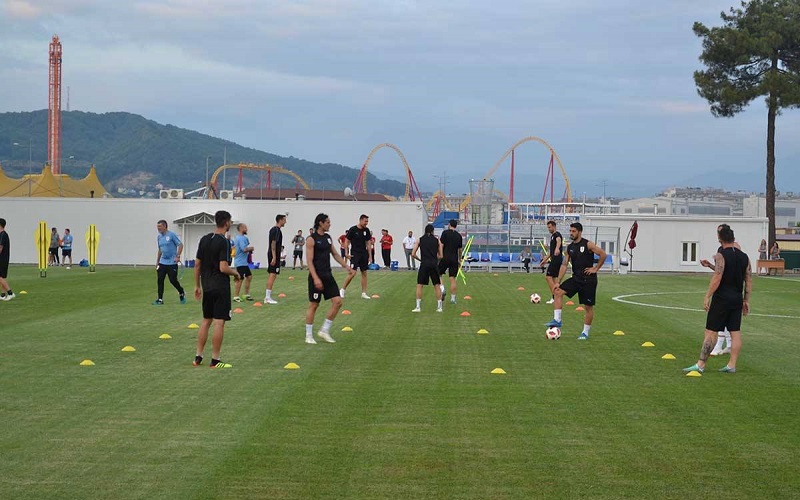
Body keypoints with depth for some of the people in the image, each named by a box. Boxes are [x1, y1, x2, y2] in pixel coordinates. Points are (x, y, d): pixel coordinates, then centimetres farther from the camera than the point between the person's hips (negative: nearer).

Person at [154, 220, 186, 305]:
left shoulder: (172, 235, -8)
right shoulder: (159, 237, 12)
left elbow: (180, 245, -9)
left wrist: (178, 256, -19)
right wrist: (157, 262, 20)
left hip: (172, 263, -6)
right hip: (162, 262, 6)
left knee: (173, 280, -4)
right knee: (160, 280, -3)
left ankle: (181, 293, 22)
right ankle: (160, 299, 0)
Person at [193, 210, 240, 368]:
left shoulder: (204, 240, 6)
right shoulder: (223, 242, -15)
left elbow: (197, 265, 9)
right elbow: (223, 268, -21)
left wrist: (197, 286, 17)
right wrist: (235, 273, -1)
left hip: (207, 287, 7)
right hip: (221, 288, -7)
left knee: (206, 321, 16)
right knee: (219, 322, -3)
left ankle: (198, 357, 16)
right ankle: (215, 360, -2)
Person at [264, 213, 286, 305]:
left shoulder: (273, 229, 16)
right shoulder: (276, 230, -15)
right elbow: (273, 244, -21)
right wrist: (274, 257, -24)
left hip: (272, 255, 10)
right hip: (274, 255, -10)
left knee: (272, 275, 12)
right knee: (273, 275, -10)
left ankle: (268, 297, 14)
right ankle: (268, 297, -12)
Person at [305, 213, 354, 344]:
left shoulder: (328, 237, 11)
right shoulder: (311, 239, -11)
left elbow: (335, 254, 20)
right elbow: (309, 261, -17)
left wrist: (347, 267, 13)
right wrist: (316, 278, -25)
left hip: (328, 276, 7)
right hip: (316, 277, -7)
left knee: (337, 302, -1)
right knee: (313, 305, 0)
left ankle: (324, 331, 9)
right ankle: (309, 336, 11)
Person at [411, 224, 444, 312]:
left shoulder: (420, 240, 7)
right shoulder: (437, 240, 8)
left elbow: (413, 254, 3)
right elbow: (440, 256, 8)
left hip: (424, 264, -1)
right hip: (434, 264, 1)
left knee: (419, 285, 6)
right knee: (437, 286, 10)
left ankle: (418, 307, 0)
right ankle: (439, 307, 10)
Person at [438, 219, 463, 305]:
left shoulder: (445, 233, -4)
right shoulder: (459, 236, 10)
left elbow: (441, 245, -10)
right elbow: (460, 249, 17)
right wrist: (459, 260, 27)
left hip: (445, 258, -4)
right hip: (454, 259, 4)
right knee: (452, 279, 4)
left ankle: (442, 289, -12)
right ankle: (453, 298, 3)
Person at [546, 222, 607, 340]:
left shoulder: (588, 244, -11)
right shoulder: (569, 247, 7)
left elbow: (603, 254, -12)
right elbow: (564, 265, 7)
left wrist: (596, 268, -10)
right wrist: (558, 282, 2)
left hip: (588, 280, -5)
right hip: (576, 278, 5)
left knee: (588, 306, 2)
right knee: (558, 292, -12)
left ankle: (586, 332, 13)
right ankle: (557, 320, -9)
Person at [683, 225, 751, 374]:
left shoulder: (721, 256, -11)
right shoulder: (744, 257, 8)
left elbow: (717, 278, -18)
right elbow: (749, 280, 10)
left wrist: (707, 297, -14)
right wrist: (746, 300, 15)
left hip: (722, 299, -6)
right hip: (737, 299, 6)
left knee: (710, 332, -3)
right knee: (735, 332, 8)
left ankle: (700, 364, -2)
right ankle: (732, 365, 9)